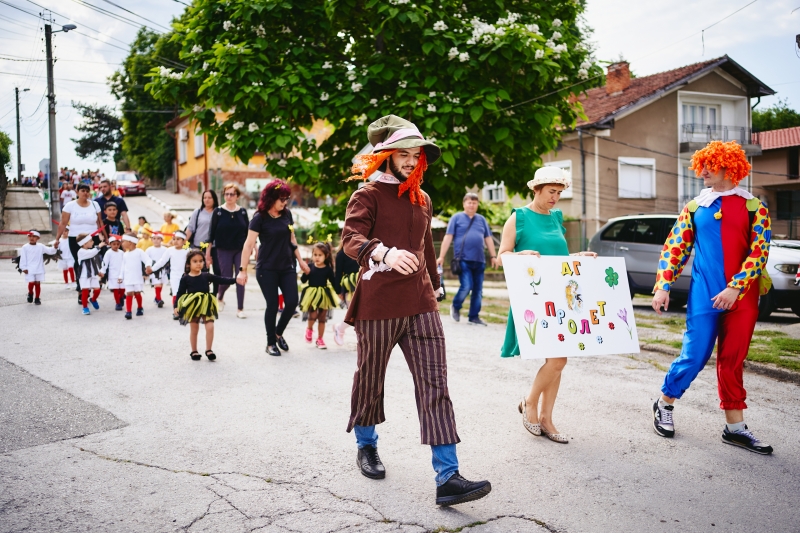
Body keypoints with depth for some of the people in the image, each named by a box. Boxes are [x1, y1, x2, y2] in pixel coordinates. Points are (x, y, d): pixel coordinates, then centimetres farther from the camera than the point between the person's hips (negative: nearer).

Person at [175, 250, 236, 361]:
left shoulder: (206, 276, 1)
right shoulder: (185, 279, -4)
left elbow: (221, 280, -2)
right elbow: (180, 293, 0)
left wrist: (235, 280, -12)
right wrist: (176, 306, -6)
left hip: (206, 306, 1)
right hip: (192, 307, -1)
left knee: (210, 327, -8)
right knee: (194, 329, 8)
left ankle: (208, 350, 7)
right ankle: (194, 351, 22)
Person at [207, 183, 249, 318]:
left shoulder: (243, 212, 2)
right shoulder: (218, 212, -2)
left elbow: (248, 232, 6)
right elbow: (212, 232, -1)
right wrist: (208, 251, -3)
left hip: (240, 250, 1)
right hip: (224, 250, -1)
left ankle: (240, 309, 6)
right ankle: (220, 297, 34)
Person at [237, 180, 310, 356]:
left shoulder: (287, 214, 4)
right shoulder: (260, 218, -11)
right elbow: (249, 244, -14)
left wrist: (300, 261, 18)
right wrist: (243, 270, -18)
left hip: (287, 267, 5)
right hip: (267, 269, -5)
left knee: (292, 302, -1)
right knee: (272, 305, 1)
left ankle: (278, 333, 25)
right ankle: (270, 343, 19)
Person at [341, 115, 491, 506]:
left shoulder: (422, 200, 15)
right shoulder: (367, 196, -5)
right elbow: (351, 239, -22)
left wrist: (434, 286, 29)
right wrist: (385, 253, -41)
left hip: (420, 305, 5)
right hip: (377, 305, -5)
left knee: (435, 385, -5)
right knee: (370, 380, 12)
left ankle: (447, 477, -6)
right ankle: (366, 447, 38)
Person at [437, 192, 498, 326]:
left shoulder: (481, 219, 16)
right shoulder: (457, 218, 5)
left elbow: (488, 239, 18)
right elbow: (448, 237, 0)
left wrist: (493, 256, 12)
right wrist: (441, 256, -5)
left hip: (479, 260, 4)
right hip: (463, 259, -4)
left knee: (478, 290, 4)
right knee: (466, 286, -13)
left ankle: (474, 317, 15)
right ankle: (455, 307, 14)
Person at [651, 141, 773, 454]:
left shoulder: (754, 207, 5)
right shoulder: (695, 207, 8)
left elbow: (759, 252, -4)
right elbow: (674, 248, 7)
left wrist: (735, 287, -15)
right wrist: (663, 286, -2)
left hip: (742, 296, 1)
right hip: (704, 295, 0)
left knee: (733, 360, 6)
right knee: (695, 355, -3)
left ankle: (735, 427, 17)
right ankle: (664, 403, 20)